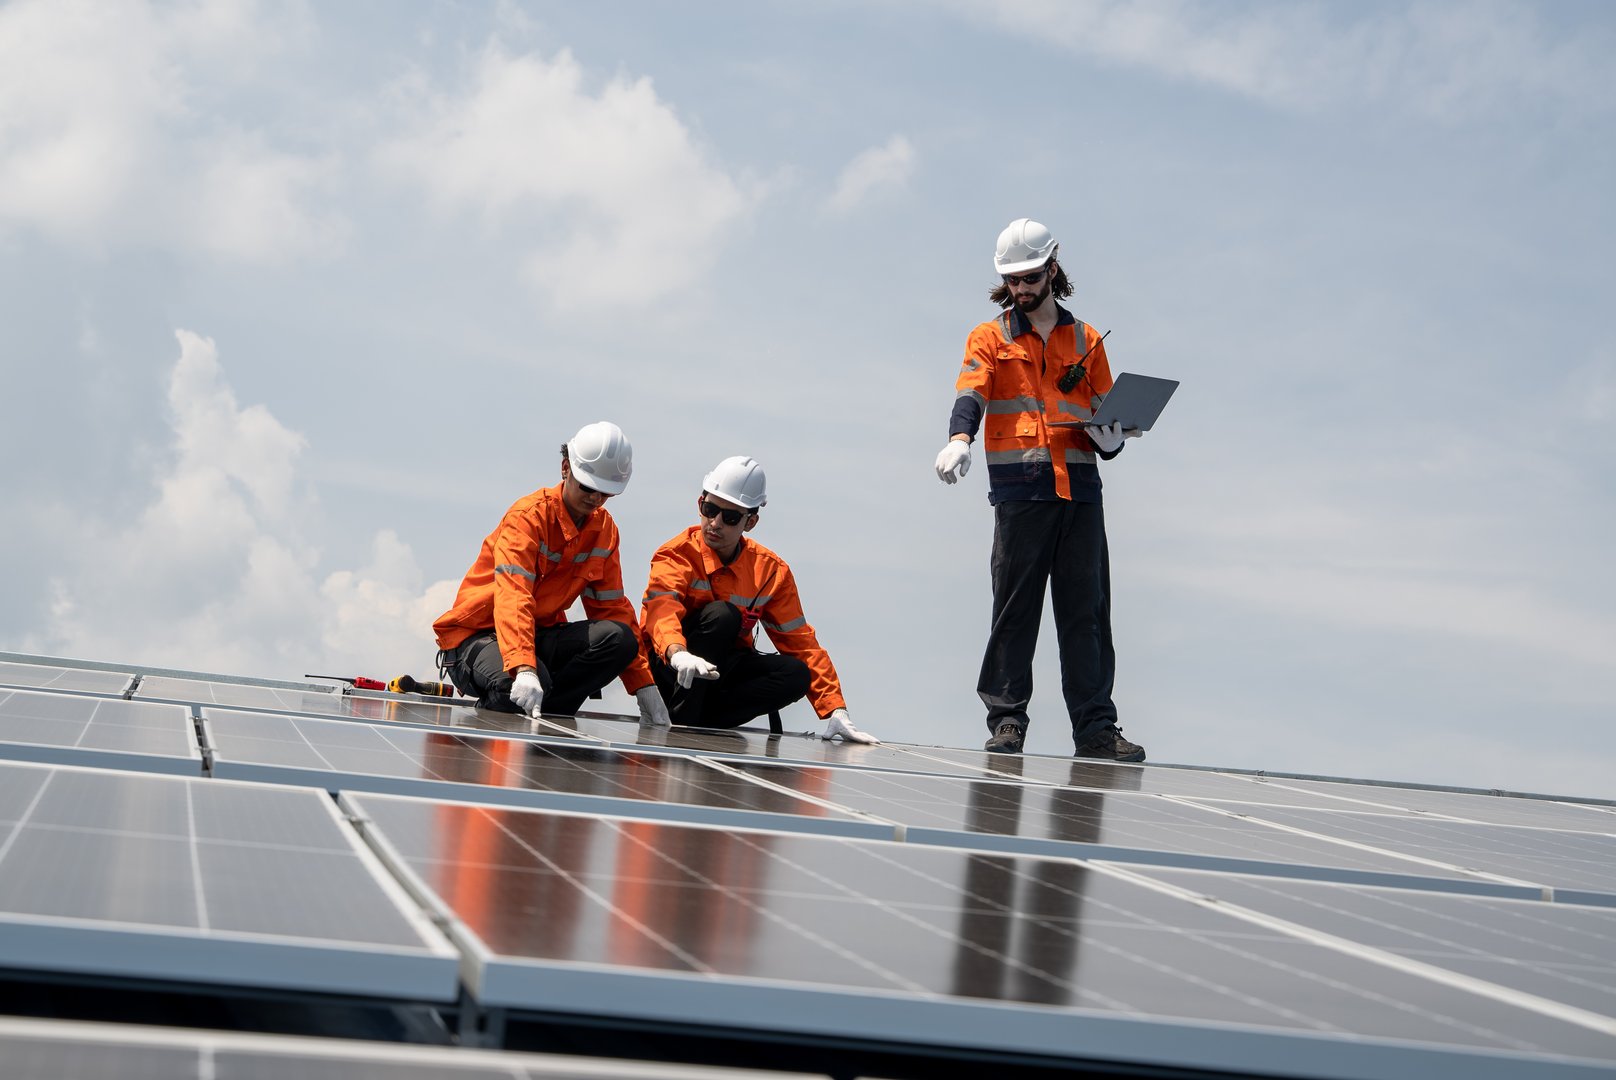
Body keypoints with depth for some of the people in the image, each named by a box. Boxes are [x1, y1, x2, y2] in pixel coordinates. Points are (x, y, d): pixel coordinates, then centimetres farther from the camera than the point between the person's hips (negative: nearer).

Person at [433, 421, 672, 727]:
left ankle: (545, 713, -18)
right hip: (478, 633, -7)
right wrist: (523, 669, -47)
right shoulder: (528, 515, -16)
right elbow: (512, 597, -30)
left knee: (620, 638, -22)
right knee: (520, 688, -40)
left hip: (540, 634, 7)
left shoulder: (604, 529, 5)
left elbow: (611, 606, 9)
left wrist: (645, 689, 0)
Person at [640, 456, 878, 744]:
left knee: (796, 675, -22)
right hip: (671, 668, -4)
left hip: (724, 671, 4)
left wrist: (836, 712, -10)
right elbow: (662, 611, -34)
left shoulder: (771, 571, -2)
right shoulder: (677, 555, -14)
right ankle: (679, 719, -26)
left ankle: (702, 719, -24)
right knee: (721, 615, -31)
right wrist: (679, 655, -58)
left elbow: (800, 642, -1)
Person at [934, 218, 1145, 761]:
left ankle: (1095, 727, 1)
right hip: (1020, 488, -2)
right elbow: (971, 393, -7)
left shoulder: (1086, 341, 18)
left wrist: (1110, 437, -5)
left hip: (1080, 490, 2)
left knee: (1087, 610, 0)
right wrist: (959, 437, -28)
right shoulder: (990, 339, 11)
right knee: (1014, 608, -3)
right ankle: (1006, 720, 1)